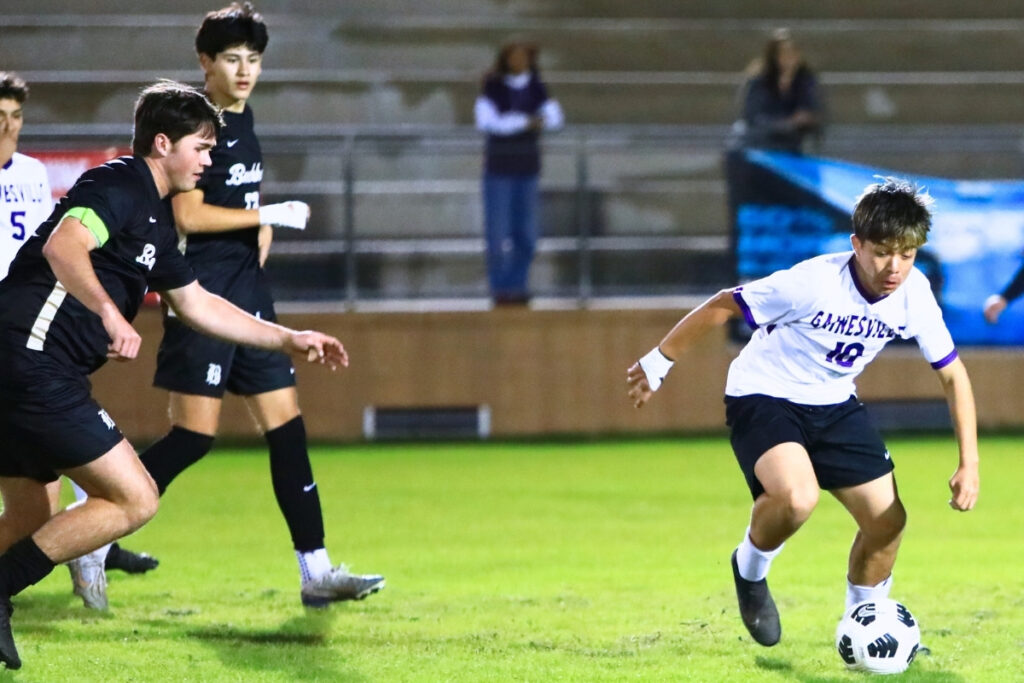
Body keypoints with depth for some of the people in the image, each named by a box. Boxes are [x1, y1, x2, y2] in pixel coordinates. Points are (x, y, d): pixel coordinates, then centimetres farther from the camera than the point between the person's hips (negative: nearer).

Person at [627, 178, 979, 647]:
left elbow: (953, 374, -1)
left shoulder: (914, 294, -14)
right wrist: (658, 363, -9)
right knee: (797, 497, -32)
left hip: (833, 405, 6)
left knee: (888, 519, -1)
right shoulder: (814, 282, -30)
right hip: (762, 397, -6)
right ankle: (751, 568, 1)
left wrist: (969, 463, -7)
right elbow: (722, 306, -18)